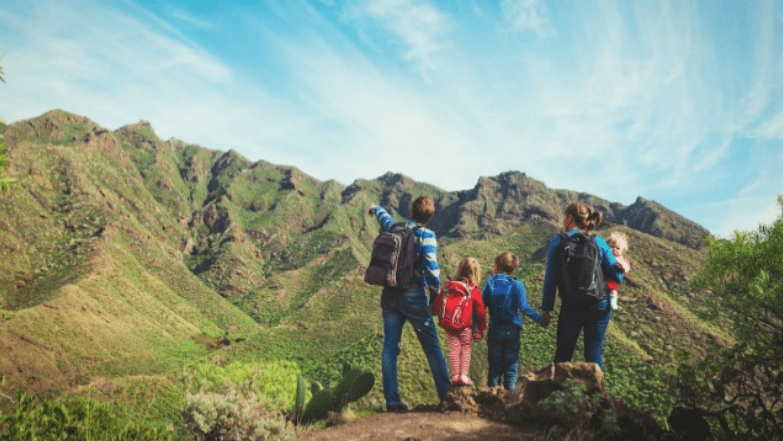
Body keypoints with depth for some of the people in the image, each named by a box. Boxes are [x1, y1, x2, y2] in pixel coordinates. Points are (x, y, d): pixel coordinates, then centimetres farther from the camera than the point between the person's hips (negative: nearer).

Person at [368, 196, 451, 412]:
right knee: (432, 347, 6)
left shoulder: (393, 228, 9)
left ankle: (392, 400, 5)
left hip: (390, 295, 5)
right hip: (414, 295, -5)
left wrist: (375, 209, 56)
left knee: (390, 347, 5)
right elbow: (431, 267, -15)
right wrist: (435, 296, -2)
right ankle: (446, 395, 14)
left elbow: (384, 216, 32)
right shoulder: (426, 235, -7)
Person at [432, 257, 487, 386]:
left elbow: (437, 304, 9)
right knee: (466, 348, 11)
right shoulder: (474, 290, -5)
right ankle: (464, 375, 4)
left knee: (454, 347, 8)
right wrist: (482, 329, 11)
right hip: (465, 325, -2)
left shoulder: (448, 286, 4)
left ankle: (455, 375, 5)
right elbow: (480, 311, -1)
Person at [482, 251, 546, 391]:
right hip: (511, 331, -2)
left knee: (494, 365, 10)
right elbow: (523, 307, -14)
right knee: (511, 366, 6)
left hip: (494, 330, 2)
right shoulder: (516, 285, -7)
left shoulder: (490, 283, 0)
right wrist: (540, 319, -4)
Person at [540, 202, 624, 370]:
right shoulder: (599, 242, 3)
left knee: (563, 354, 10)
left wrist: (546, 309, 2)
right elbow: (617, 277, 2)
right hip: (600, 306, 2)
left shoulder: (558, 241, -3)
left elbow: (550, 278, -4)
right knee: (594, 353, 9)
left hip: (572, 307, -2)